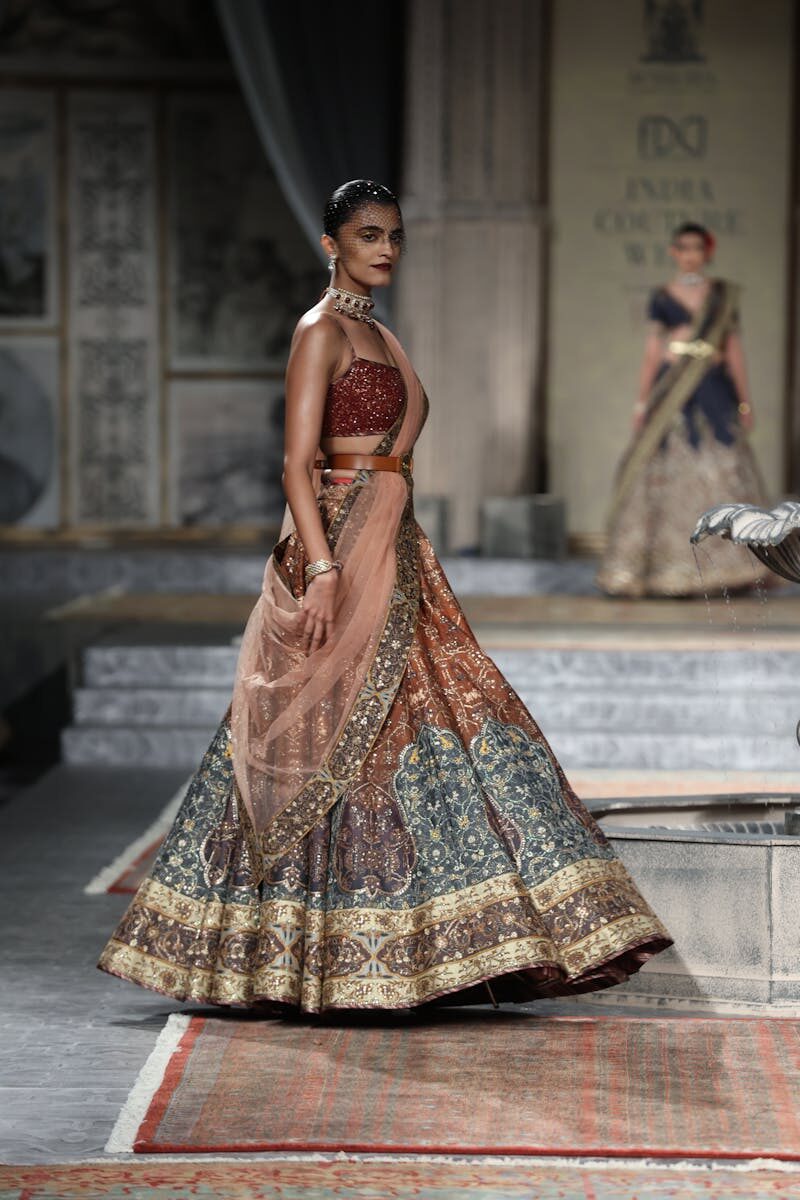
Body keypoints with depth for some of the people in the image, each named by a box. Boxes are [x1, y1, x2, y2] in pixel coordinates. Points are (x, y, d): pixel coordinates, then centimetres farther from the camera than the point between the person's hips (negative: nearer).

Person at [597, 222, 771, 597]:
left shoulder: (723, 295, 10)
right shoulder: (662, 298, 9)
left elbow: (734, 350, 10)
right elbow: (652, 352, 10)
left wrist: (745, 401, 5)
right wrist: (642, 402, 4)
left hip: (713, 390, 0)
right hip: (672, 391, 0)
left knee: (722, 473, -7)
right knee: (671, 473, -5)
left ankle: (724, 567, -3)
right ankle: (673, 569, -2)